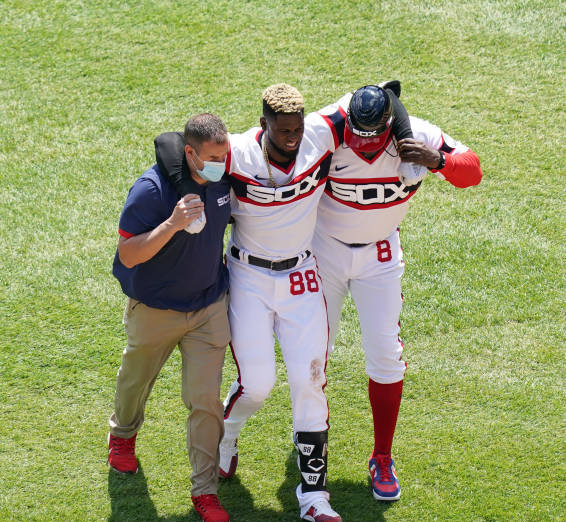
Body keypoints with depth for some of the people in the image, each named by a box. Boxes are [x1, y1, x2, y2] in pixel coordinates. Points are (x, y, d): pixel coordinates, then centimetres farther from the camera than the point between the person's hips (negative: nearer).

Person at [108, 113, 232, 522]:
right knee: (136, 379, 21)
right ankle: (123, 435, 53)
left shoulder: (223, 180, -9)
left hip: (209, 308, 3)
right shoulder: (153, 189, -26)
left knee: (206, 399, -2)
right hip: (154, 310, -3)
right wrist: (171, 225, -39)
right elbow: (128, 256, -27)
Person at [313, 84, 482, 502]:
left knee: (385, 354, -1)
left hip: (379, 258, 1)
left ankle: (382, 458, 14)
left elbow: (472, 172, -18)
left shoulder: (417, 138, -20)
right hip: (324, 251, -1)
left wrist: (437, 160, -37)